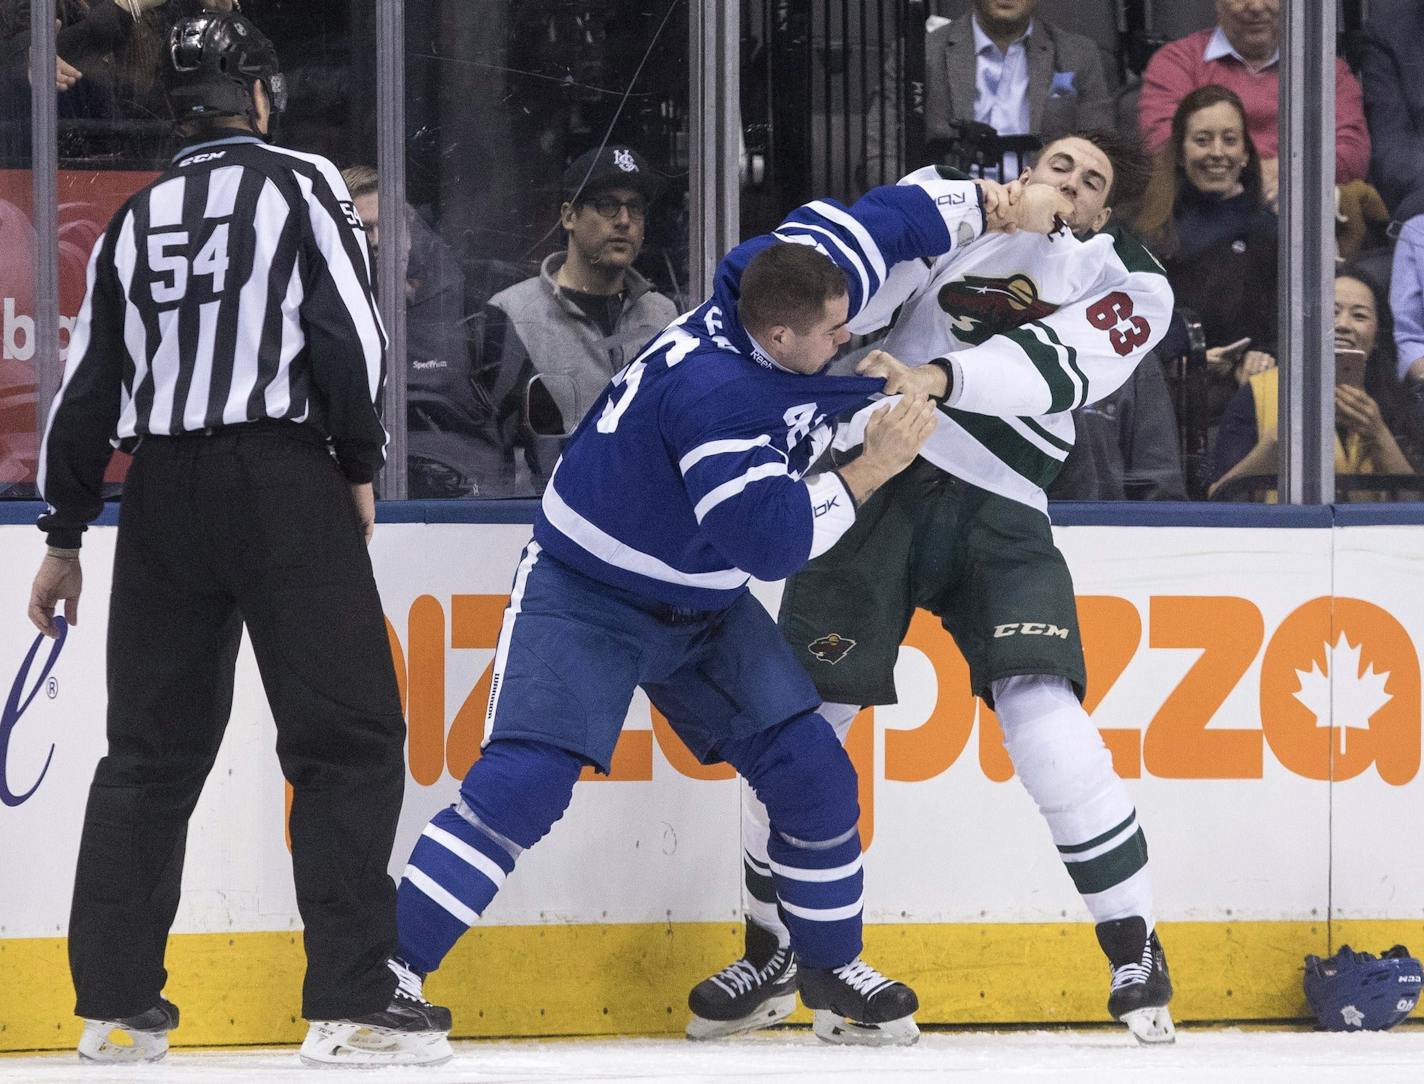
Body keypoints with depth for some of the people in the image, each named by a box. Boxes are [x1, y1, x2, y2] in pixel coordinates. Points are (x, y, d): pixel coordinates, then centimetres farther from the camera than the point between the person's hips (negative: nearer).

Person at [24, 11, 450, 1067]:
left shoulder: (137, 219, 15)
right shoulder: (301, 183, 0)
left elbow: (89, 385, 16)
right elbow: (349, 332, -10)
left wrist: (66, 538, 21)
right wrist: (359, 465, 2)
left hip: (163, 494, 5)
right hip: (282, 482, -5)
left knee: (152, 747, 12)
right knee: (349, 738, -4)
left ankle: (116, 1007, 11)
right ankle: (351, 1003, -12)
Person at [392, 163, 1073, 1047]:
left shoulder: (800, 283, -12)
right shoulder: (710, 392, -35)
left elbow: (869, 223, 5)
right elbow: (770, 540, -34)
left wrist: (986, 207, 0)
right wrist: (866, 474, -29)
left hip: (704, 607, 8)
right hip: (586, 598, -8)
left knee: (812, 771, 3)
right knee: (524, 783, -22)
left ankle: (831, 968, 22)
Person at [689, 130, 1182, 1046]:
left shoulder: (1132, 286, 3)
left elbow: (1051, 367, -16)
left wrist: (936, 377, -32)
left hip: (1000, 508, 0)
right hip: (879, 478, 0)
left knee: (1042, 712, -17)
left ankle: (1136, 952, -5)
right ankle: (771, 958, 16)